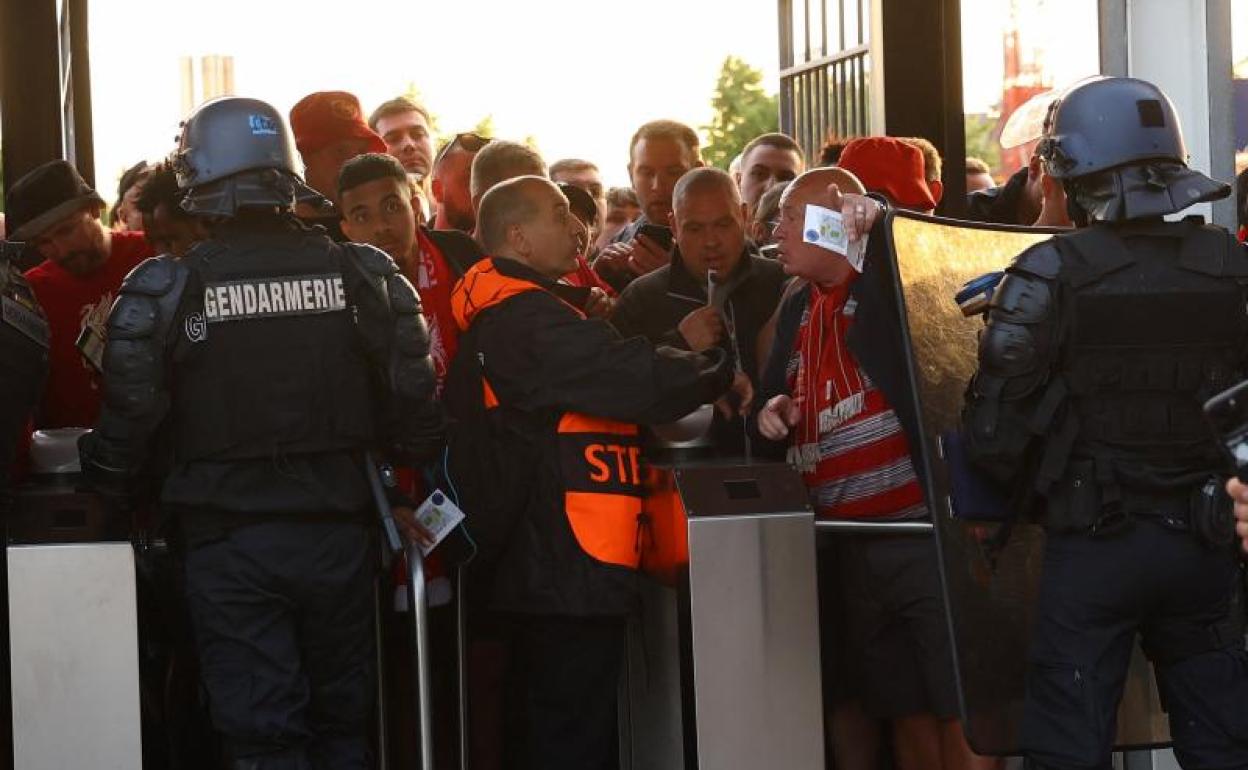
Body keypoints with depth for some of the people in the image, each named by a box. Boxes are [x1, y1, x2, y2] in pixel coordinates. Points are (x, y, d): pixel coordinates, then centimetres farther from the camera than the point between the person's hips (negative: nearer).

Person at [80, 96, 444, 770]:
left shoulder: (165, 290, -10)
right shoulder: (362, 276, -2)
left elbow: (129, 422, -8)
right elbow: (413, 408, -1)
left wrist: (108, 481, 13)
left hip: (228, 544, -3)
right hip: (339, 532, 3)